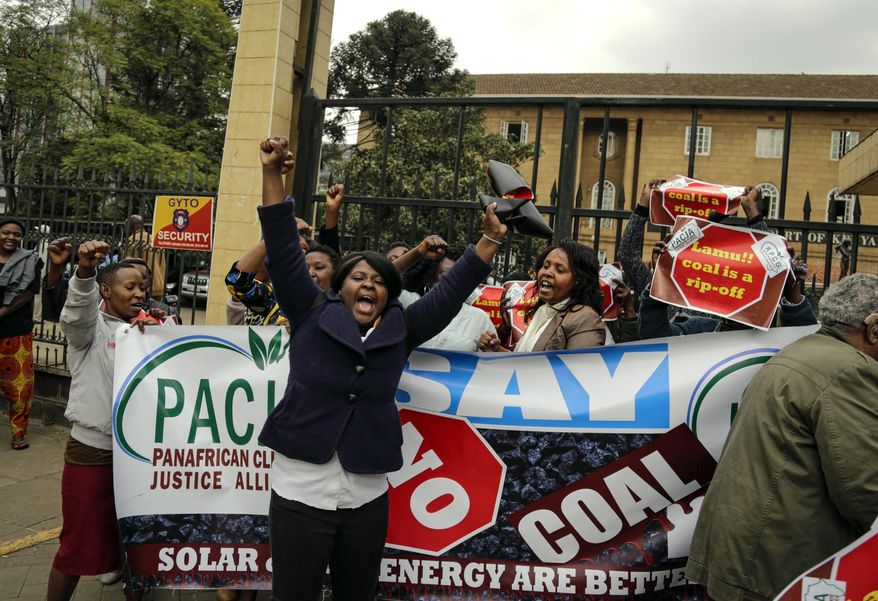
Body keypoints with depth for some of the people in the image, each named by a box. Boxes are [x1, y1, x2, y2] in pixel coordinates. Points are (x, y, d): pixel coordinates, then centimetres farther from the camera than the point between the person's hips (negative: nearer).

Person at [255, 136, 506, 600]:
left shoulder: (400, 331, 4)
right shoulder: (312, 316, -2)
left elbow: (450, 291, 4)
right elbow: (283, 252, -7)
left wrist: (491, 240, 0)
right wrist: (272, 174, -12)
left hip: (367, 498, 3)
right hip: (299, 493, -2)